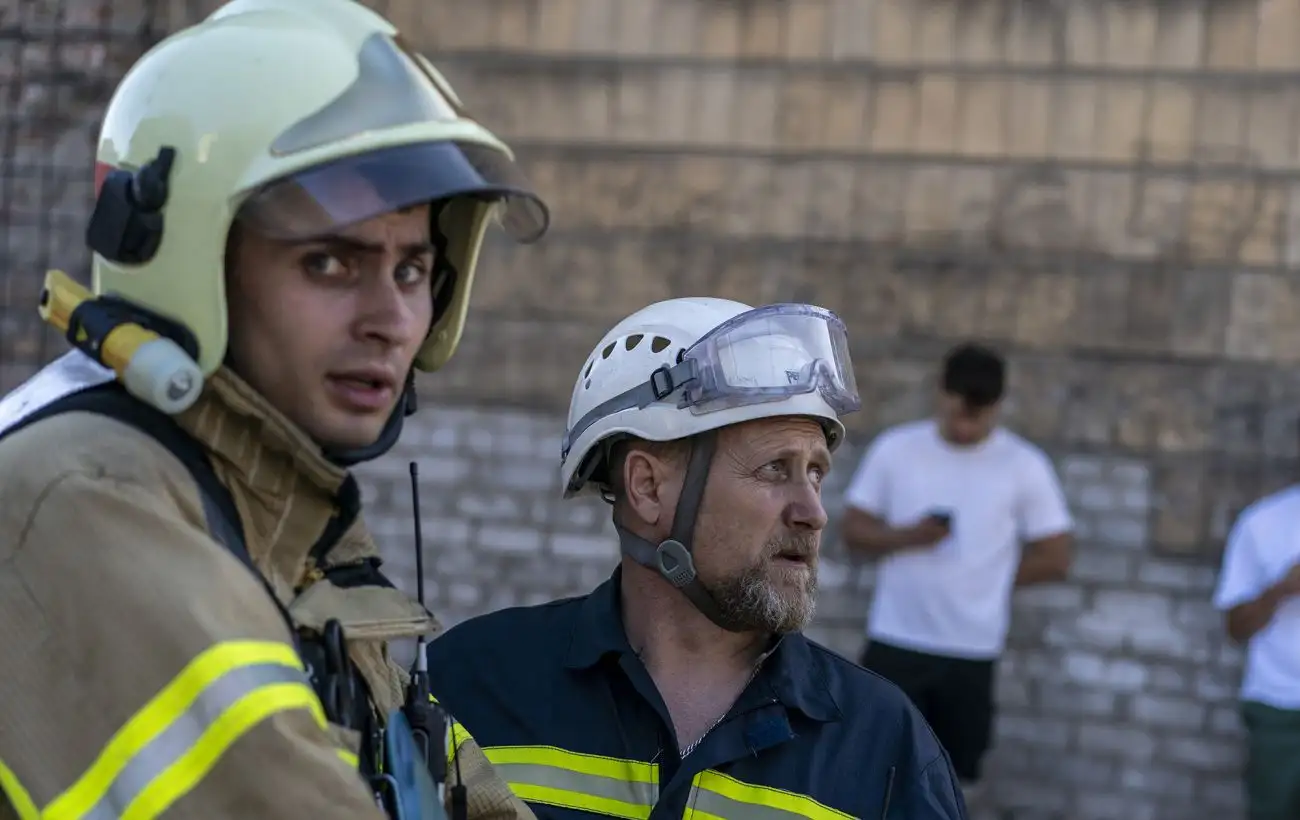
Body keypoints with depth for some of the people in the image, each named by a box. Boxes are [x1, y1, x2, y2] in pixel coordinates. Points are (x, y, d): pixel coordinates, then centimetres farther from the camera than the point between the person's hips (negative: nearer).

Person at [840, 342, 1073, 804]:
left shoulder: (1025, 466, -3)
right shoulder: (894, 449, 0)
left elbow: (1054, 559, 0)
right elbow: (854, 532, 3)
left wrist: (983, 575, -1)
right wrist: (907, 537, -16)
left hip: (971, 651, 0)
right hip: (895, 641, 0)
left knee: (955, 781, 8)